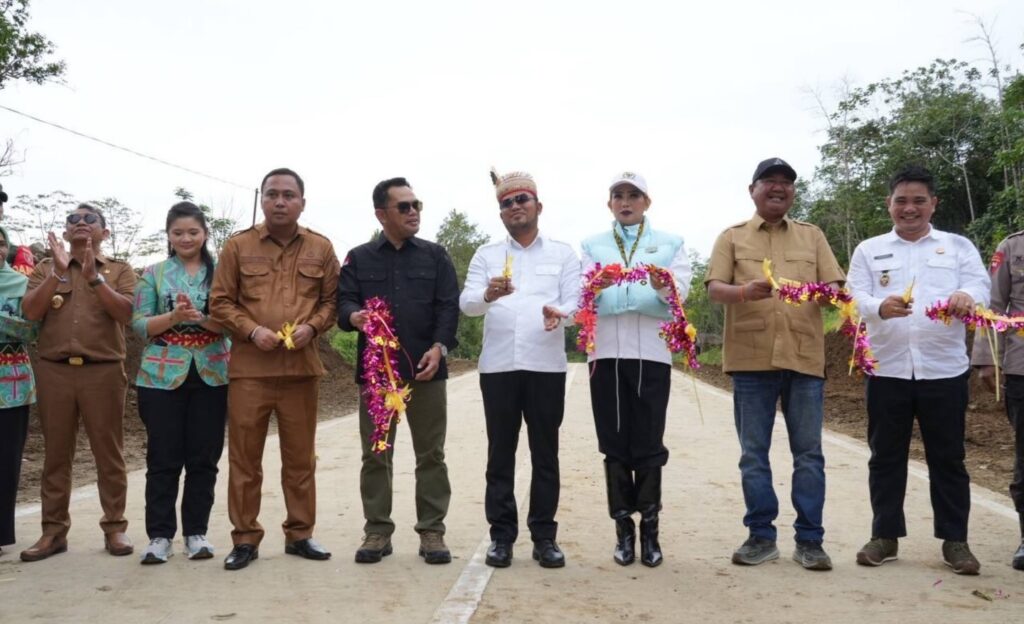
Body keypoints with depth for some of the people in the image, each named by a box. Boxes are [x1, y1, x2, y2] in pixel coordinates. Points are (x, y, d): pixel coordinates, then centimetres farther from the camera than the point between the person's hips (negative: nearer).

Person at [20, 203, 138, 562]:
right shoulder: (46, 269, 13)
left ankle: (114, 527, 8)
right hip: (53, 371, 2)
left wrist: (93, 276, -17)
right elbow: (30, 312, -2)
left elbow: (125, 313, -8)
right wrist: (59, 272, -12)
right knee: (56, 454, 6)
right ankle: (54, 531, 12)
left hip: (103, 371, -2)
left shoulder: (119, 271, 8)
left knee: (108, 453, 1)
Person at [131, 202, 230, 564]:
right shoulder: (153, 274, 6)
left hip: (211, 375, 0)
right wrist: (174, 317, -17)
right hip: (162, 375, 0)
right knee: (163, 459, 2)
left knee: (204, 458, 4)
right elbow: (139, 324, 0)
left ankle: (196, 532, 16)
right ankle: (159, 535, 11)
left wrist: (200, 317, -20)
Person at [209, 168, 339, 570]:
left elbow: (332, 300, 9)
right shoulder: (238, 247, 3)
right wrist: (251, 330, -12)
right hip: (249, 368, -1)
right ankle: (245, 539, 14)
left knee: (300, 457, 9)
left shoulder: (321, 249, 7)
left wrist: (311, 327, -10)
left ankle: (300, 534, 21)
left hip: (302, 367, 1)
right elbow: (220, 303, 4)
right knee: (244, 457, 3)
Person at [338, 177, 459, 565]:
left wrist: (439, 348, -14)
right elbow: (343, 301, 0)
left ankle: (432, 532, 12)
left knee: (431, 455, 4)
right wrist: (354, 316, -24)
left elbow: (448, 307, 1)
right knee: (375, 456, 6)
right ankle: (377, 531, 16)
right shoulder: (359, 258, 10)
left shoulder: (435, 256, 10)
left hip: (426, 370, 0)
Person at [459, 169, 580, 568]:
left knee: (545, 453, 4)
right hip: (498, 366, 1)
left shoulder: (563, 254, 11)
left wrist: (559, 312, -24)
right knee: (501, 453, 4)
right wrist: (488, 295, -25)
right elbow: (466, 303, -1)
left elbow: (575, 299, 0)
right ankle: (501, 535, 12)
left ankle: (544, 536, 12)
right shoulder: (486, 256, 11)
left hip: (546, 365, 0)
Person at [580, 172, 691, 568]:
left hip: (651, 352, -1)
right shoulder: (593, 245, 15)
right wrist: (594, 287, -22)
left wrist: (663, 287, -25)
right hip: (607, 352, 1)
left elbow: (681, 291, -2)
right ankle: (624, 529, 12)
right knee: (614, 444, 4)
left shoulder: (670, 244, 12)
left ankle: (649, 530, 8)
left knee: (648, 444, 0)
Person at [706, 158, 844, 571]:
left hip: (805, 358, 1)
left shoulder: (812, 236, 16)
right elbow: (714, 289, -1)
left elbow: (834, 286, 9)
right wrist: (744, 292, -22)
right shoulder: (732, 237, 10)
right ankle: (761, 536, 14)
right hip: (751, 359, -1)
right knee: (754, 453, 4)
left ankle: (809, 540, 12)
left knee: (808, 453, 3)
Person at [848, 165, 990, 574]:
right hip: (887, 370, 1)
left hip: (944, 370, 0)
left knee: (947, 457, 6)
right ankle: (885, 535, 18)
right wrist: (881, 307, -27)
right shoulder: (869, 250, 10)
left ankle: (955, 539, 17)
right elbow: (856, 298, -3)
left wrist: (967, 296, -29)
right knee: (886, 456, 8)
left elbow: (981, 287, -4)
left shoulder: (959, 246, 10)